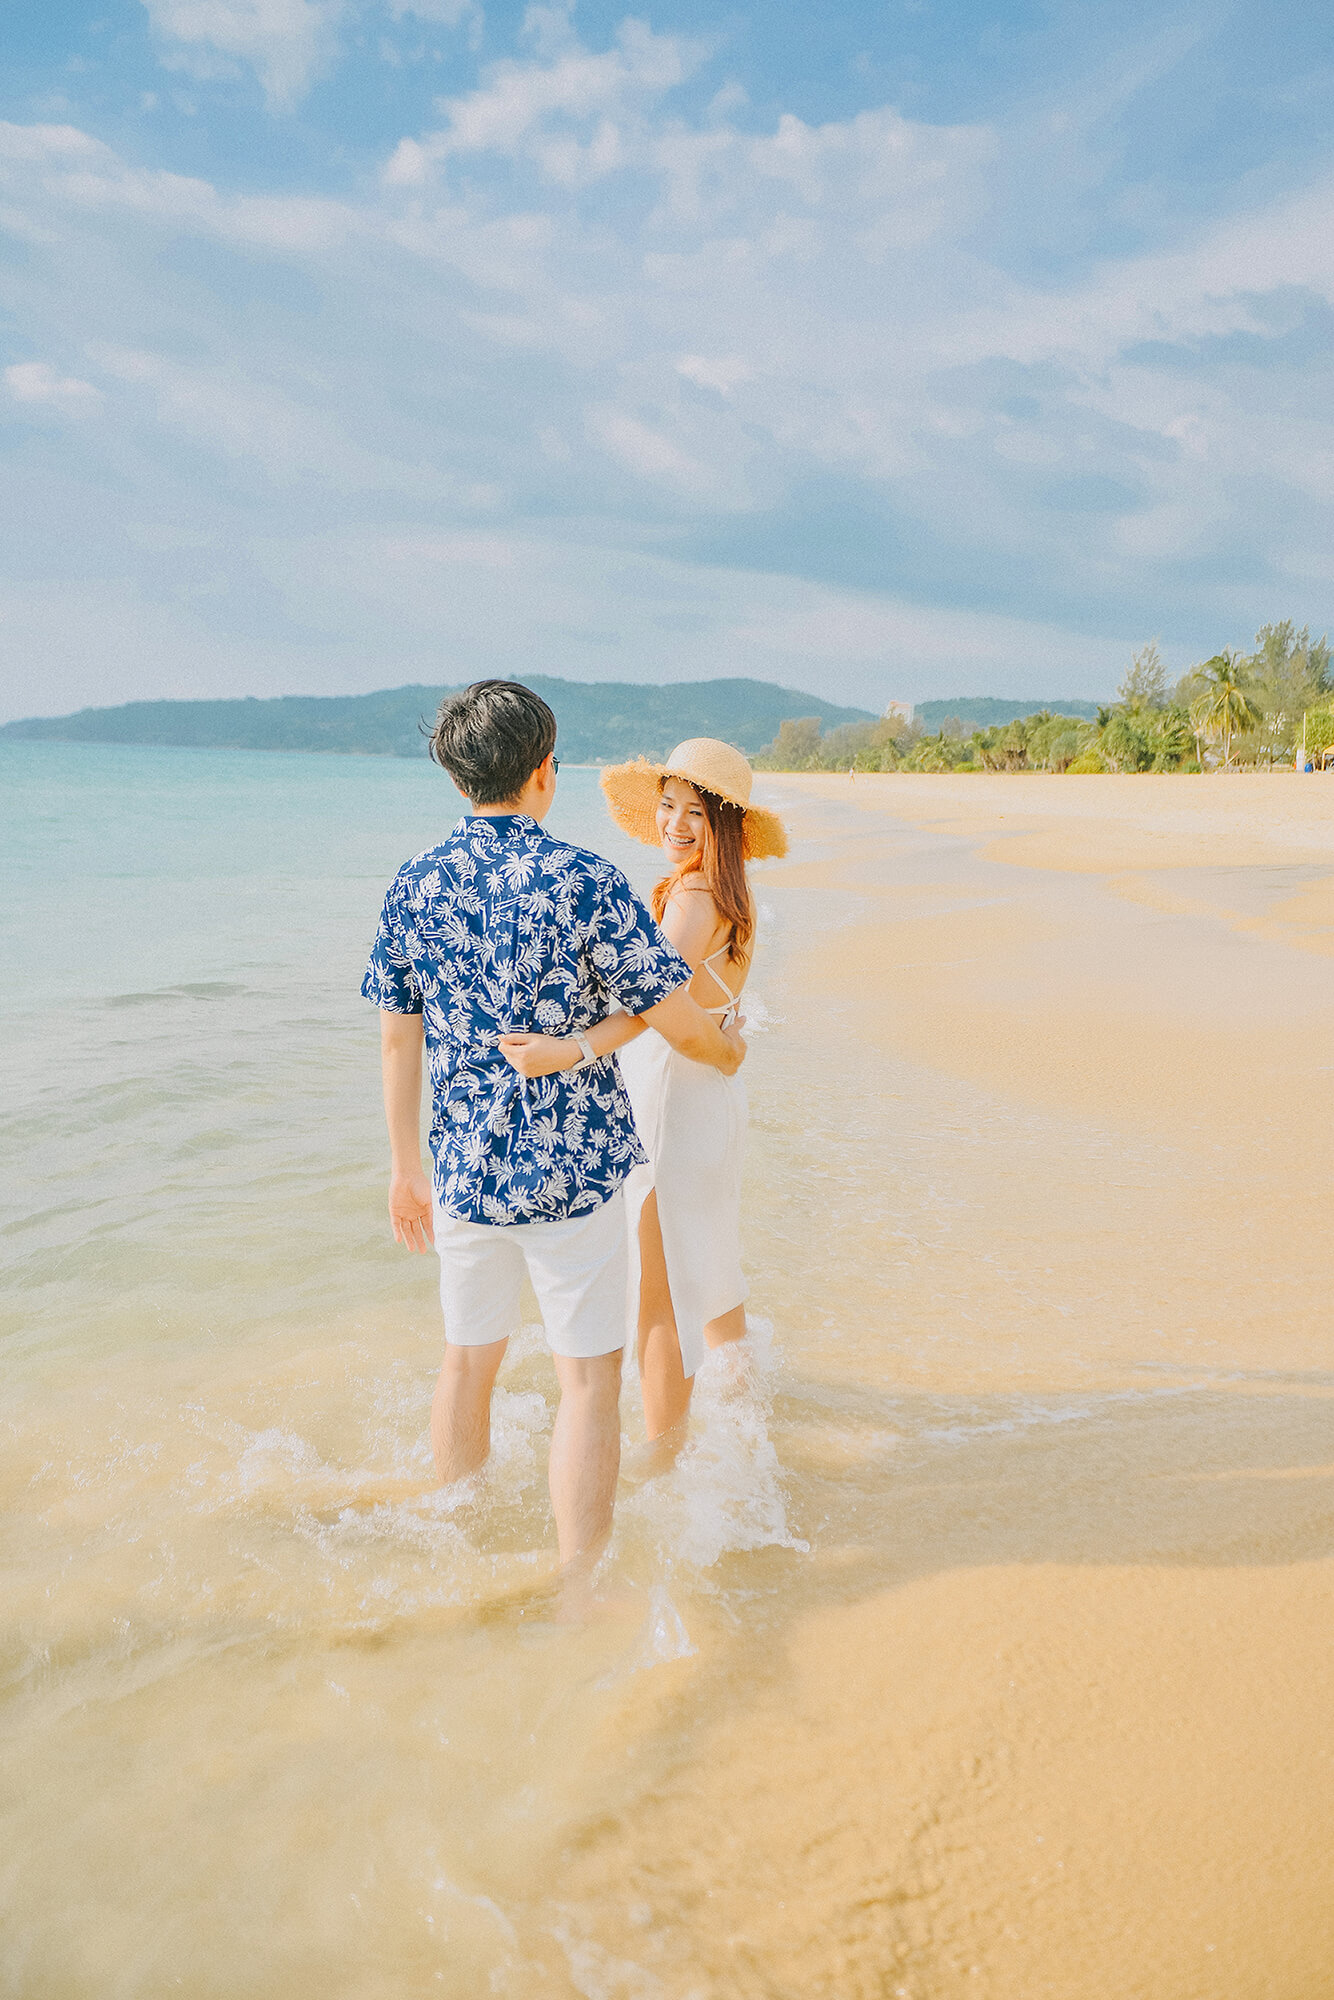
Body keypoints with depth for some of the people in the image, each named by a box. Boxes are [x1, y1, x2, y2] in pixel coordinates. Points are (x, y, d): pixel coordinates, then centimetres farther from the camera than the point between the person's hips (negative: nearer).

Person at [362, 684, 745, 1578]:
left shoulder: (415, 885, 0)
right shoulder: (583, 881, -14)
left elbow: (398, 1039, 6)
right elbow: (681, 1025, -11)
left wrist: (405, 1168, 16)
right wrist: (728, 1049, 12)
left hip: (465, 1168, 5)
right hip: (574, 1168, -5)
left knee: (469, 1360, 20)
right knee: (589, 1378, 6)